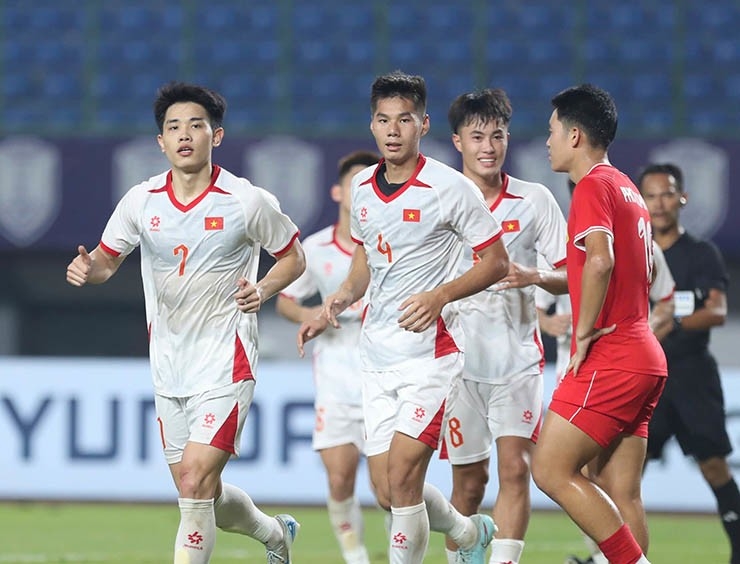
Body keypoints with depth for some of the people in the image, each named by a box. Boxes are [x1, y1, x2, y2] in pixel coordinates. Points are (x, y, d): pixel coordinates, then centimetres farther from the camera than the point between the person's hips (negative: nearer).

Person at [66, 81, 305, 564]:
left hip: (225, 365, -5)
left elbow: (293, 257, 5)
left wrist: (264, 289, -14)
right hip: (168, 369, 5)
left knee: (196, 485, -16)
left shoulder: (248, 202, -9)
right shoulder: (141, 202, 0)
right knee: (201, 496, 12)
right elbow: (107, 260, 11)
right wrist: (87, 268, -12)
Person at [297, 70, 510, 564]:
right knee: (388, 493, 6)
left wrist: (441, 295, -20)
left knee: (402, 477, -16)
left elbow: (497, 261, -5)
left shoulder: (450, 188, -10)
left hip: (430, 351, -6)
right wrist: (340, 300, 7)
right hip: (376, 353, 6)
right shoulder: (362, 187, 8)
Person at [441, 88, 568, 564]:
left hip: (518, 357, 0)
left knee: (515, 468, -13)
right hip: (458, 358, 0)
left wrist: (535, 277, -17)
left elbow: (571, 275, 2)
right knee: (468, 480, 6)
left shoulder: (535, 200, 2)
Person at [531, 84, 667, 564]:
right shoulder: (627, 188, 19)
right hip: (645, 359, 9)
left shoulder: (593, 186, -10)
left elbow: (600, 260, -26)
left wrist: (584, 333, -18)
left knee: (551, 470, -7)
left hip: (609, 359, -9)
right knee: (620, 494, 6)